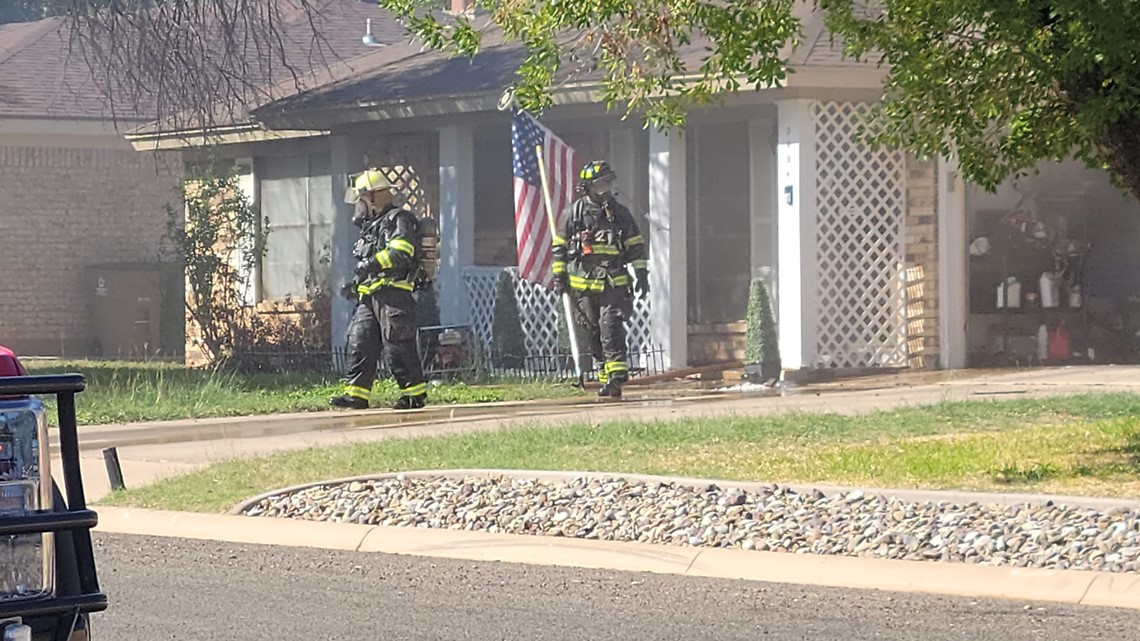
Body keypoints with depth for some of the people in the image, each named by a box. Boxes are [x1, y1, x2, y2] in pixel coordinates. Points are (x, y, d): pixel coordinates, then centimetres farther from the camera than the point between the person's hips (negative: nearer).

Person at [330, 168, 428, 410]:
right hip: (369, 296, 9)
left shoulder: (400, 219, -3)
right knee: (359, 342, 1)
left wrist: (373, 263, -21)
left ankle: (416, 393, -2)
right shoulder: (370, 225, 26)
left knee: (398, 346, -9)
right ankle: (356, 393, 1)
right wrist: (355, 282, 20)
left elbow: (401, 251, -19)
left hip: (393, 293, -9)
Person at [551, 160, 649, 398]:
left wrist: (641, 275, 7)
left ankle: (617, 377, -18)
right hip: (584, 286, 1)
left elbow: (636, 245, 13)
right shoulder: (573, 213, 3)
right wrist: (559, 277, 6)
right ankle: (605, 377, 14)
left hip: (614, 284, -1)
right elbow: (559, 247, 9)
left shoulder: (620, 213, 7)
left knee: (612, 329, -14)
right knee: (594, 334, 6)